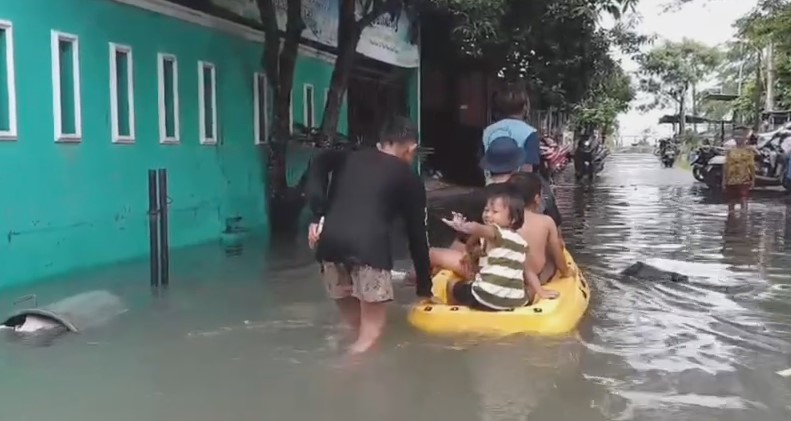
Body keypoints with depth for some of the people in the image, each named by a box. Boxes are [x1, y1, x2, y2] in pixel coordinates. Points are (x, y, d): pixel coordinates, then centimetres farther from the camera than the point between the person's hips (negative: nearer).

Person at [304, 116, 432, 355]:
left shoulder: (348, 158, 28)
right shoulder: (410, 179, 20)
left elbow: (319, 164, 6)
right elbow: (417, 235, 22)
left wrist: (318, 216, 1)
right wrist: (424, 287, 30)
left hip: (330, 241, 5)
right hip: (369, 246, -4)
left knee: (354, 324, 22)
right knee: (371, 333, 5)